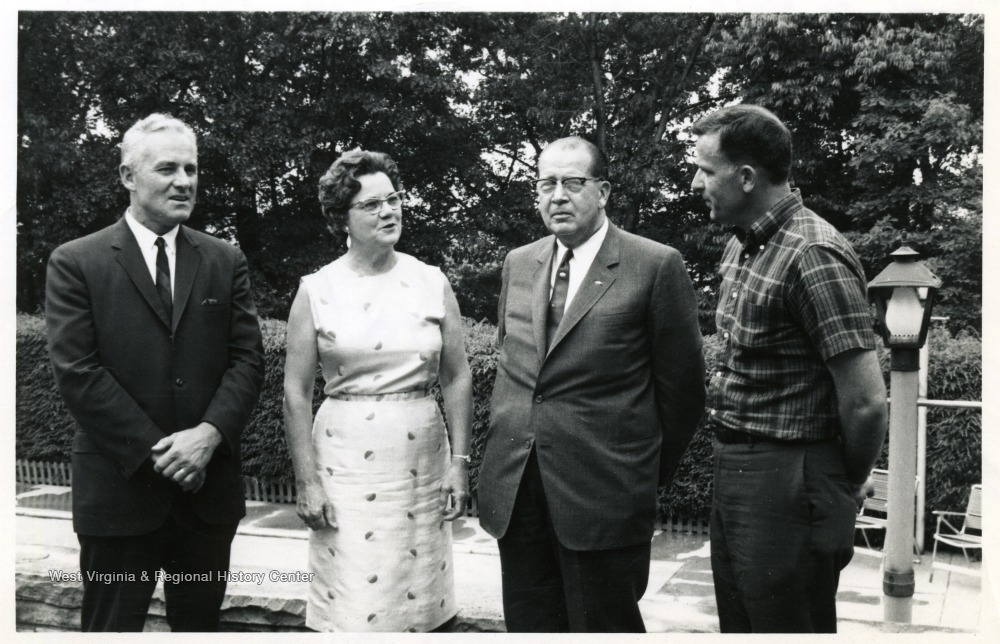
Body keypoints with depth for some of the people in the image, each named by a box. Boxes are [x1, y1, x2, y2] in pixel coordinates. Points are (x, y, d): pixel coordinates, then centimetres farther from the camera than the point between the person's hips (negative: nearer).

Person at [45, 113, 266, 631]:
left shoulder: (225, 261, 7)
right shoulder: (76, 263, -3)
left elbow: (247, 358, 2)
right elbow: (76, 371, -10)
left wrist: (209, 434, -14)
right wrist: (155, 452, -14)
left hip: (208, 486, 3)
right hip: (120, 489, -3)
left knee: (200, 626, 15)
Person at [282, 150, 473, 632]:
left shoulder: (433, 283, 4)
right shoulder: (316, 290, -1)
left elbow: (457, 379, 7)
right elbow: (296, 393, 0)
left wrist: (459, 462, 1)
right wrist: (307, 482, -5)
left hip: (422, 462, 2)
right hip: (346, 466, -2)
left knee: (421, 602, 8)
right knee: (353, 607, -1)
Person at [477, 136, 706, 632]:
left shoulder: (655, 266, -6)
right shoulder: (518, 264, 11)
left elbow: (681, 385, -1)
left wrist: (650, 471, 5)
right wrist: (505, 441, 15)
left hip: (603, 494, -5)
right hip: (515, 489, 5)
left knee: (602, 627, 5)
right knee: (529, 626, 14)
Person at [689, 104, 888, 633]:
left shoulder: (812, 255, -20)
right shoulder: (742, 246, 9)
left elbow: (866, 402, -22)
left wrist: (850, 481, -6)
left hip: (787, 485, -9)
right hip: (734, 471, 9)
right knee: (739, 626, 20)